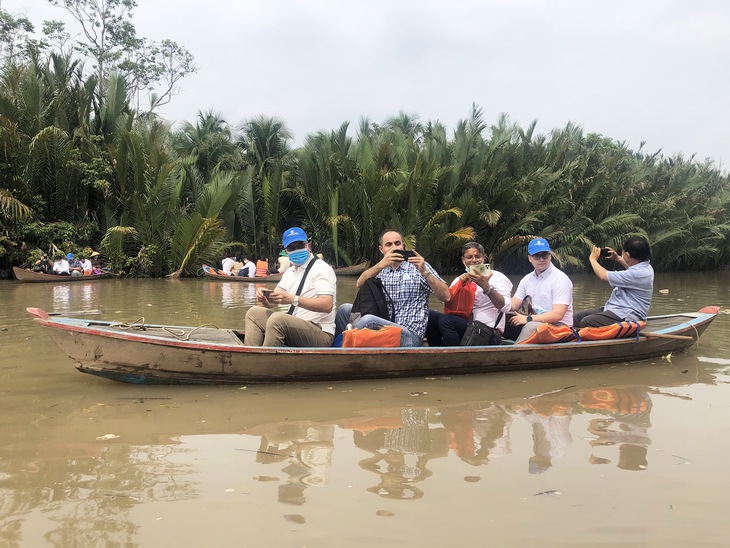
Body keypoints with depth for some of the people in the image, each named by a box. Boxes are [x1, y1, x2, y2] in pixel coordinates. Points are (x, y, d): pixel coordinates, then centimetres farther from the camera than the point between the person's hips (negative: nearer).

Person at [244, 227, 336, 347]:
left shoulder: (322, 269, -7)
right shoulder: (289, 273, 20)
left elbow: (327, 305, -23)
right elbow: (271, 304, 12)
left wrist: (293, 299, -32)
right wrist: (264, 296, -12)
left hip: (320, 332, -8)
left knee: (277, 319, -32)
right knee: (254, 312, 3)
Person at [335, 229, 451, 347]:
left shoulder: (419, 267, 5)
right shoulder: (381, 271, 17)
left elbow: (446, 297, -6)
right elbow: (360, 284, -6)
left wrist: (425, 272, -21)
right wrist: (381, 265, -23)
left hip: (409, 334, -5)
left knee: (368, 320, -29)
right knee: (345, 309, -8)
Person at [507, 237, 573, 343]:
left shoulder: (560, 279, -9)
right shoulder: (527, 279, 13)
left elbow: (557, 314, -19)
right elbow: (513, 304, 8)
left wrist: (528, 319, -24)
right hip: (535, 322, 7)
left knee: (531, 326, -37)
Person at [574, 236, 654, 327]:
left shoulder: (638, 274, -23)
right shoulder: (644, 266, 9)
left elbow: (604, 276, -17)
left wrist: (593, 259, 1)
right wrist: (618, 258, 29)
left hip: (626, 316, -11)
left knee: (586, 322, -30)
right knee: (578, 317, 0)